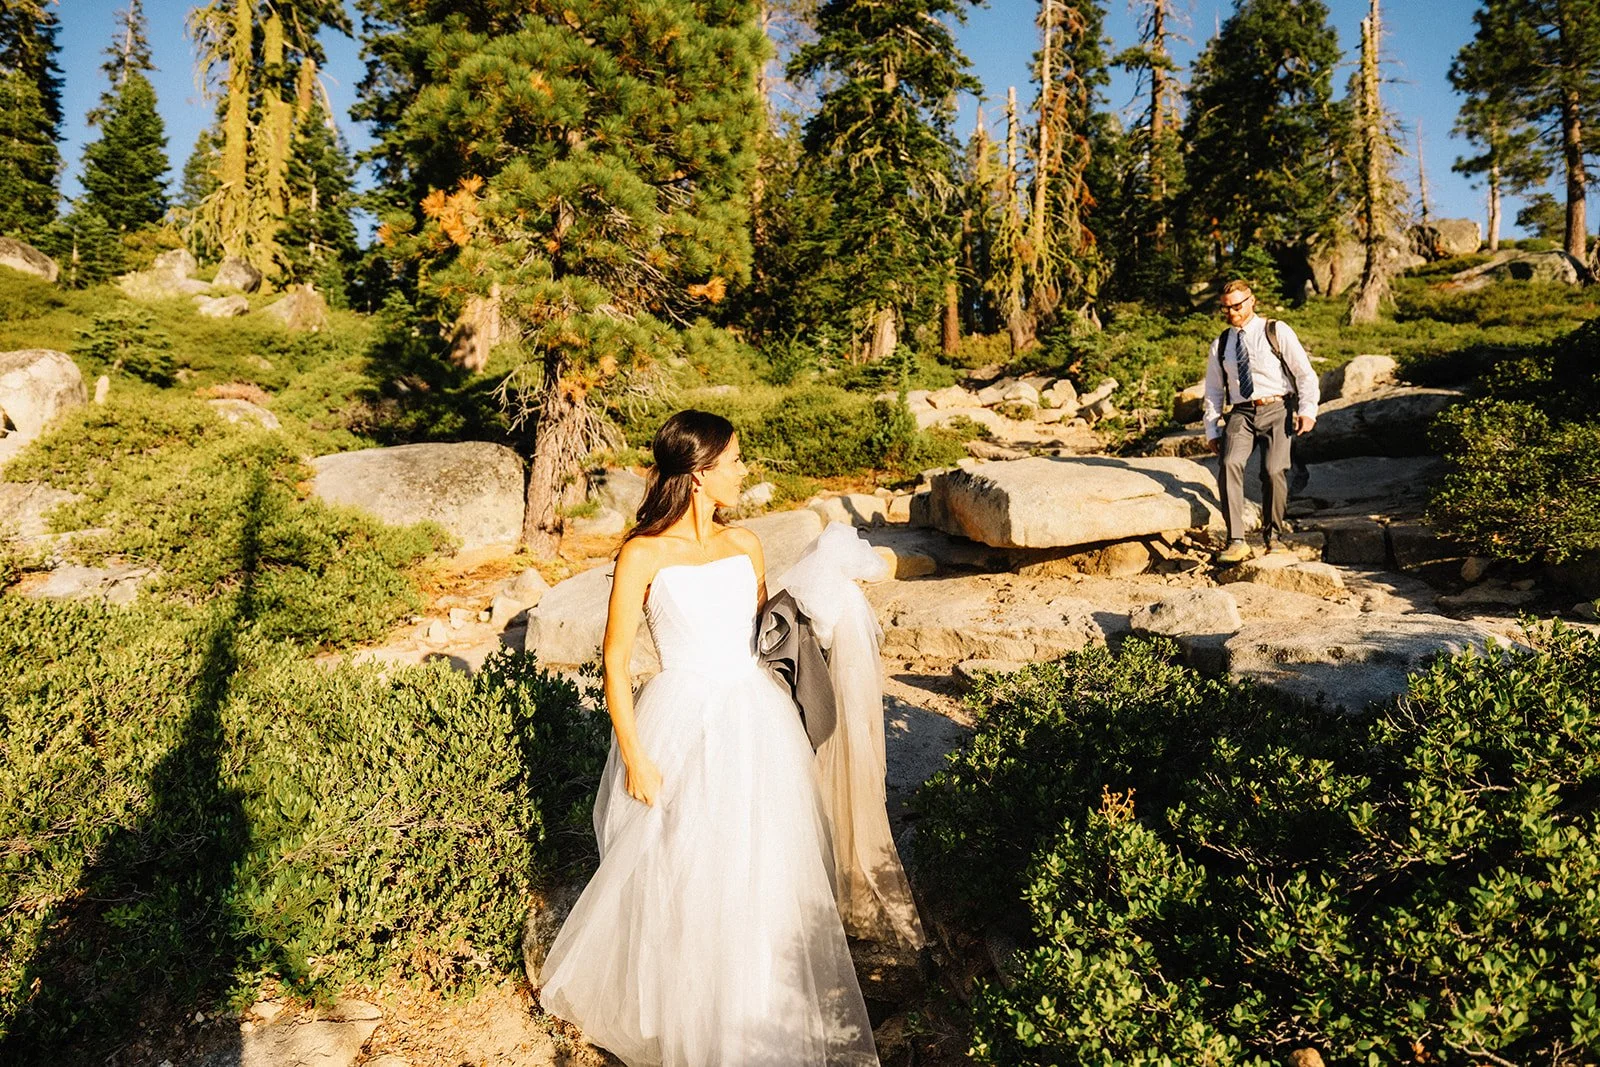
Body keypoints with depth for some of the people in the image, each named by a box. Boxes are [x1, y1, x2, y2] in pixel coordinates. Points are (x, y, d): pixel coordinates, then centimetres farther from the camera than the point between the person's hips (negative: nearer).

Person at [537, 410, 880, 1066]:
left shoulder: (745, 545, 4)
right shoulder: (643, 554, -10)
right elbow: (615, 661, -7)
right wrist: (635, 757, -10)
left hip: (755, 721, 4)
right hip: (683, 726, -4)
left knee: (761, 875, 14)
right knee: (676, 877, 10)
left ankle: (760, 1013, 37)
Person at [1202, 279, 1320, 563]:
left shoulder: (1277, 331, 6)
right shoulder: (1220, 345, 17)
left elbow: (1305, 372, 3)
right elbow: (1213, 391, 19)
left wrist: (1308, 410, -9)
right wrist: (1212, 430, 11)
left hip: (1276, 410, -2)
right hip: (1241, 413, 2)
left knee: (1275, 470, -19)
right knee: (1230, 464, -24)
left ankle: (1273, 537, 2)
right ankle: (1236, 542, -23)